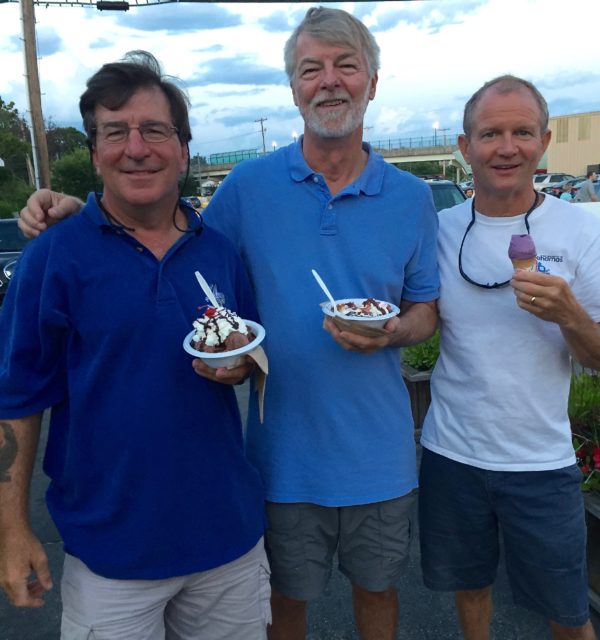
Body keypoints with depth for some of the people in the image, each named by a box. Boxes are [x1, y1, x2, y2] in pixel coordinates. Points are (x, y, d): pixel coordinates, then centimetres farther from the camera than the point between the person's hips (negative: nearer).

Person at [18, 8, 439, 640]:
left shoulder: (411, 196, -2)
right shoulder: (250, 185, -6)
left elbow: (425, 311, 6)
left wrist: (389, 333, -18)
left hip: (378, 451, 2)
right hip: (285, 448, -1)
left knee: (376, 586, 24)